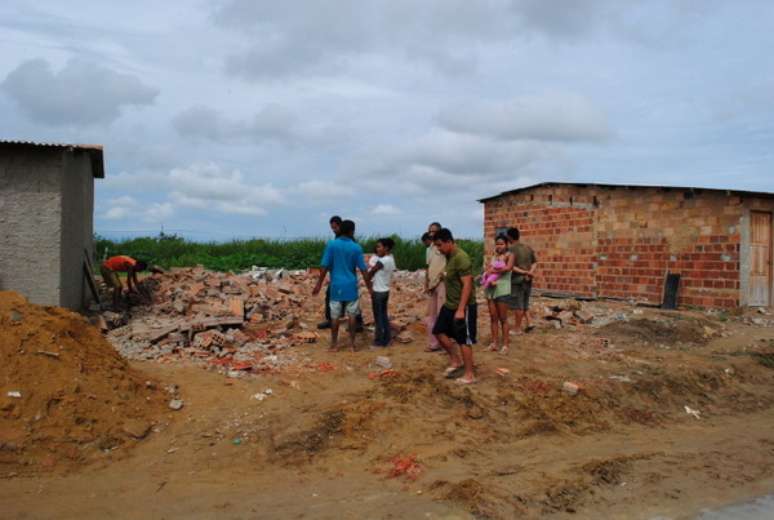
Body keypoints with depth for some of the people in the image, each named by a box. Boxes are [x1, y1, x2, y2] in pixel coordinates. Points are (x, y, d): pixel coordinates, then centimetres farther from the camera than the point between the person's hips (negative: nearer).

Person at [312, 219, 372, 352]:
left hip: (336, 286, 0)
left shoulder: (331, 245, -6)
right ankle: (352, 343, 13)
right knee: (352, 315, 9)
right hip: (351, 286, 0)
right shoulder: (356, 247, -5)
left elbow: (324, 266, -8)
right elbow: (363, 269, -4)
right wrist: (369, 287, 4)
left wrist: (319, 284, 0)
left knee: (335, 316, 7)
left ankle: (334, 344, 13)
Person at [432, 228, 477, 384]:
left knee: (463, 340, 0)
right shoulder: (449, 256, 8)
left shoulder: (461, 258, -21)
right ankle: (456, 361, 27)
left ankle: (469, 375, 11)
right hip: (449, 305, 9)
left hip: (461, 307, -9)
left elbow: (467, 285, -24)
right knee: (439, 331, 13)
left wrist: (460, 309, -26)